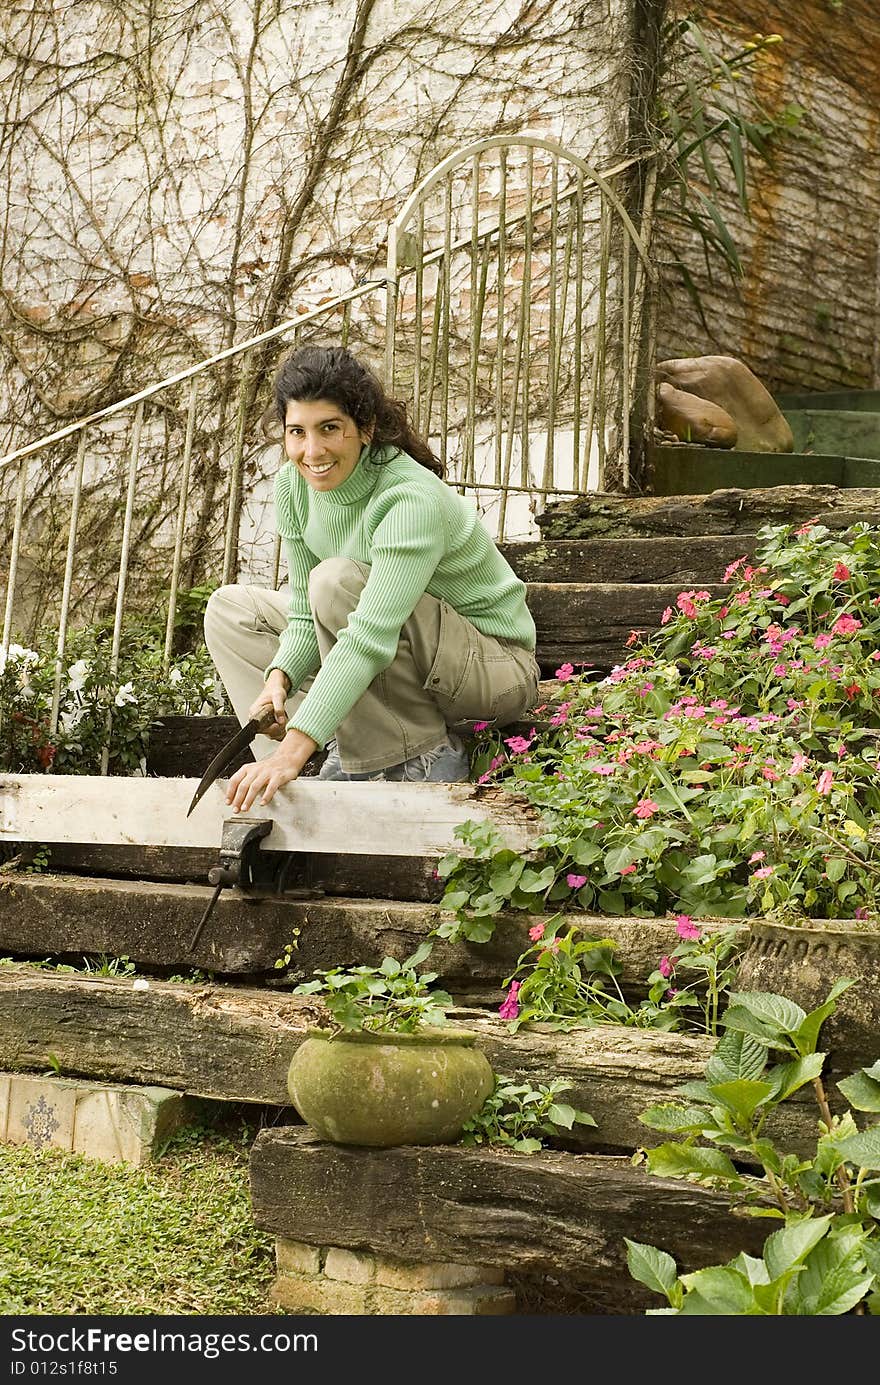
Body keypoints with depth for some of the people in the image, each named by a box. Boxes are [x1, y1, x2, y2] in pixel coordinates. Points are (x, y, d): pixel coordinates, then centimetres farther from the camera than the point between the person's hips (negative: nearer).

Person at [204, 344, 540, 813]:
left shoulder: (413, 500, -31)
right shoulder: (293, 485, -9)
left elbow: (371, 640, -40)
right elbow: (305, 616, -4)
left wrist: (294, 749, -48)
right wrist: (278, 678, -26)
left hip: (495, 666, -8)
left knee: (336, 580, -30)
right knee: (229, 609, 4)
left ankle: (425, 754, -17)